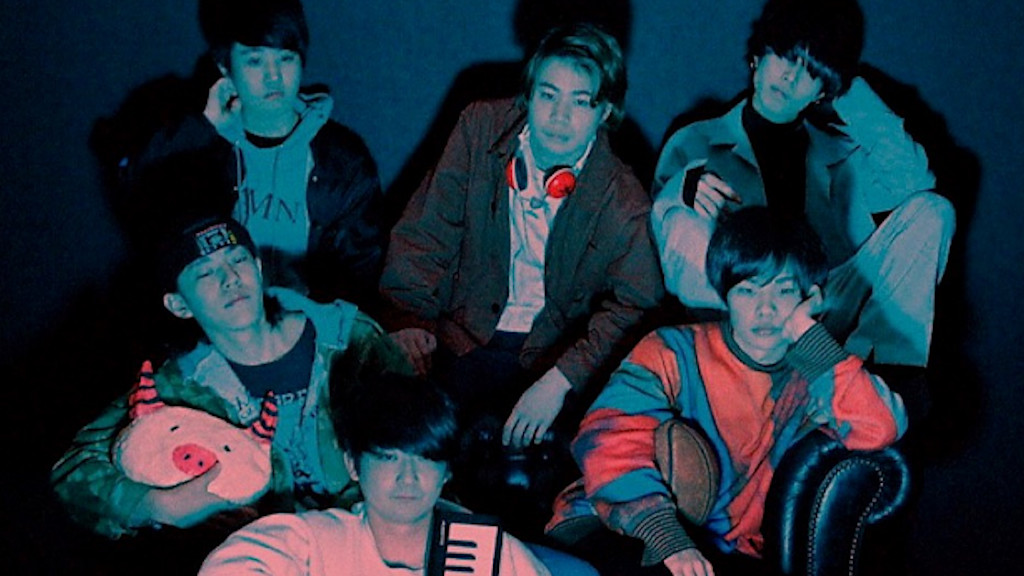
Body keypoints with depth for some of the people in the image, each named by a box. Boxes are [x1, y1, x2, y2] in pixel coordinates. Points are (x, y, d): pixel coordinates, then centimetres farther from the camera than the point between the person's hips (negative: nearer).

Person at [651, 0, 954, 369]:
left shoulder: (840, 152, 24)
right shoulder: (696, 144, 15)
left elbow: (916, 184, 4)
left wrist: (855, 100, 11)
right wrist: (685, 187, -22)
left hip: (829, 310, 2)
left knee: (932, 211, -8)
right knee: (690, 220, -26)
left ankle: (889, 366, -28)